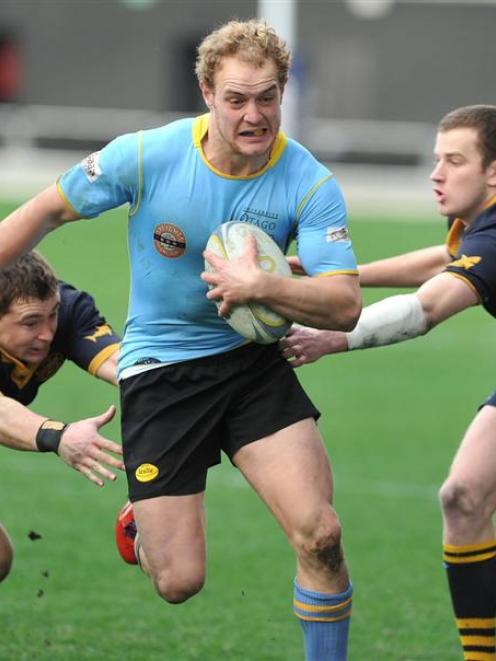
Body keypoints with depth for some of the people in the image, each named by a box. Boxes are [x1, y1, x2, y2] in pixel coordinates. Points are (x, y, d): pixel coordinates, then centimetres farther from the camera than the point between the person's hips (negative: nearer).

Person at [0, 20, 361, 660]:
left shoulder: (311, 184, -13)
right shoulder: (146, 156, -15)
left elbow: (344, 305, -18)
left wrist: (262, 287, -35)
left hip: (253, 360, 1)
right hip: (159, 367, -1)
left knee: (319, 536, -17)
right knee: (178, 581, -4)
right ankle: (141, 525, 33)